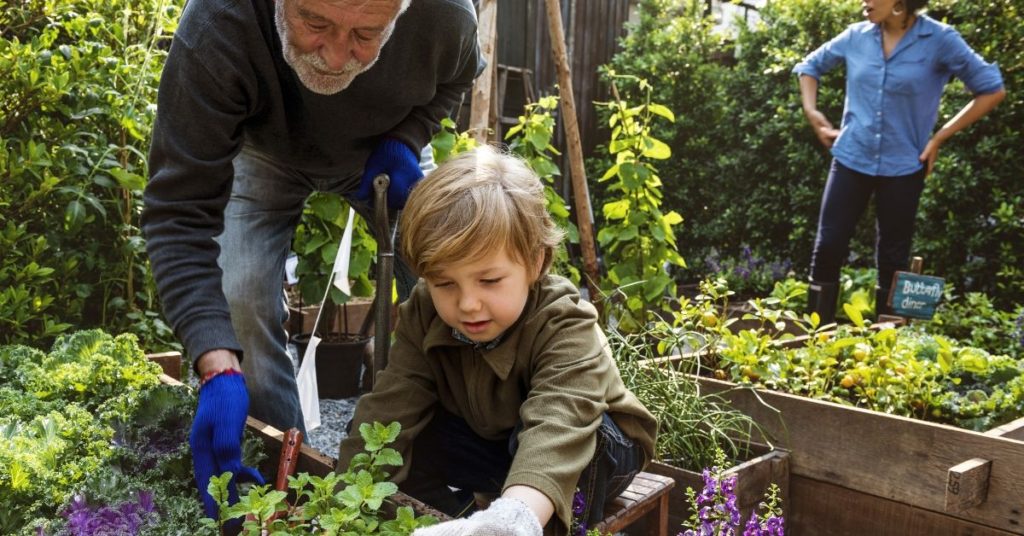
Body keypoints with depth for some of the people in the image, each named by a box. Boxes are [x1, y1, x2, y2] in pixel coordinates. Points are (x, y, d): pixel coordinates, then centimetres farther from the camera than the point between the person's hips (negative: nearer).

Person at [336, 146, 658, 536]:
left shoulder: (565, 328, -35)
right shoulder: (423, 318, -18)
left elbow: (557, 428, -54)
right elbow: (387, 413, -24)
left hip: (590, 449, -4)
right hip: (493, 442, 5)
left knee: (534, 437, -37)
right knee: (406, 438, -16)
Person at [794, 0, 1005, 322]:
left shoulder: (940, 39, -9)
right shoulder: (857, 36, 1)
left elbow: (992, 90, -4)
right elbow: (811, 66, 18)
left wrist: (940, 137, -6)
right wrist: (812, 112, 5)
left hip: (903, 166, -2)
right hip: (851, 158, 3)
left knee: (892, 259, 7)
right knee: (828, 247, -2)